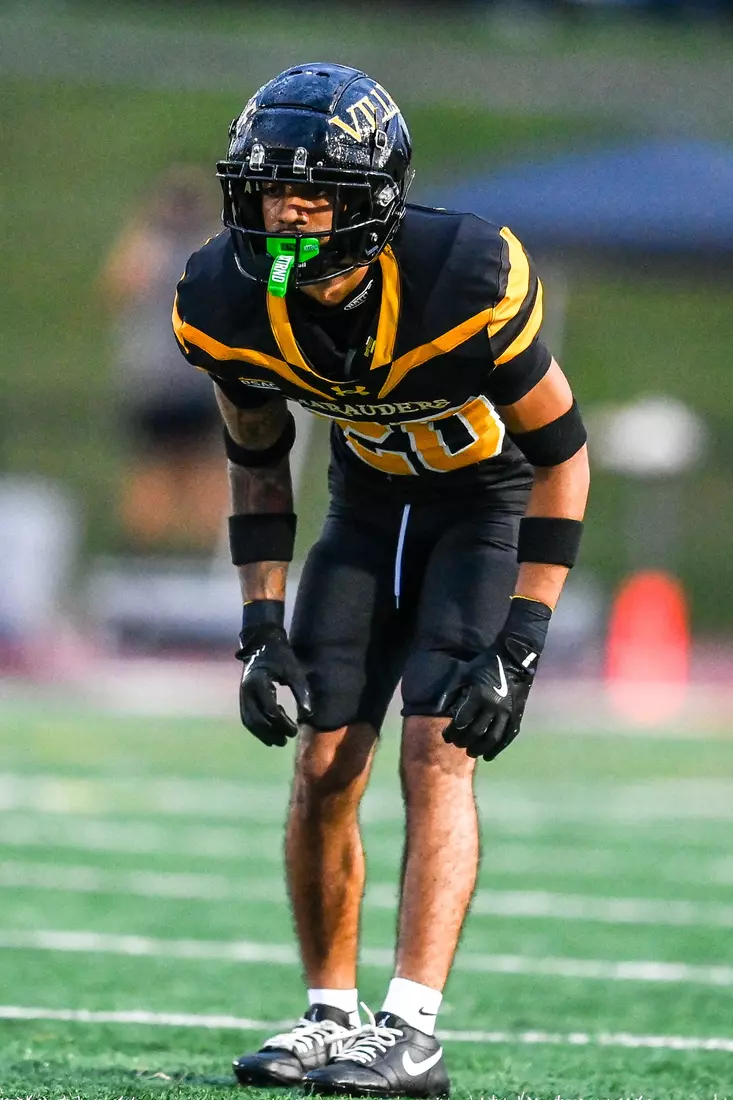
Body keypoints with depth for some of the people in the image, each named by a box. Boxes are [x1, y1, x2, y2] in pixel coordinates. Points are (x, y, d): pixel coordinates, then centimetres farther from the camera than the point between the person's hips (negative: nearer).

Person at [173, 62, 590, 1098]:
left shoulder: (466, 283, -34)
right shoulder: (229, 303, -19)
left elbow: (560, 452, -21)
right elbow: (257, 463, 1)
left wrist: (519, 645, -24)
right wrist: (262, 629, -6)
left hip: (493, 500, -5)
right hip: (371, 500, 5)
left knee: (436, 755, -19)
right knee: (324, 767, -2)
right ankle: (331, 1015, 12)